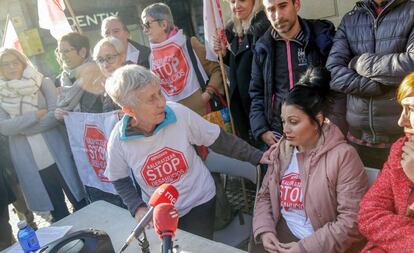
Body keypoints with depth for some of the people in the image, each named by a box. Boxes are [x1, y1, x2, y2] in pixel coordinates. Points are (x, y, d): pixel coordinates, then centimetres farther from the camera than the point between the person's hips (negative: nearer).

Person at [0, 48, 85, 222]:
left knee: (81, 203, 7)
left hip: (57, 157, -1)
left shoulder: (44, 83, 1)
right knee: (57, 212, 13)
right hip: (30, 165, 1)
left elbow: (56, 116, -10)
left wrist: (19, 126, -11)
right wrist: (36, 114, -14)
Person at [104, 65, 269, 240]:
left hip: (199, 203, 0)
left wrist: (257, 156, -7)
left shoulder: (179, 113, -21)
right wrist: (138, 208, -13)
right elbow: (120, 180, 0)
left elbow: (218, 140, -9)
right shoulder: (118, 140, -19)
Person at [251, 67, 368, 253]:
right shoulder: (281, 151, 7)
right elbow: (264, 195, 14)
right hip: (281, 237, 5)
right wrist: (264, 230, -3)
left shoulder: (343, 156, -11)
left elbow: (352, 220, -14)